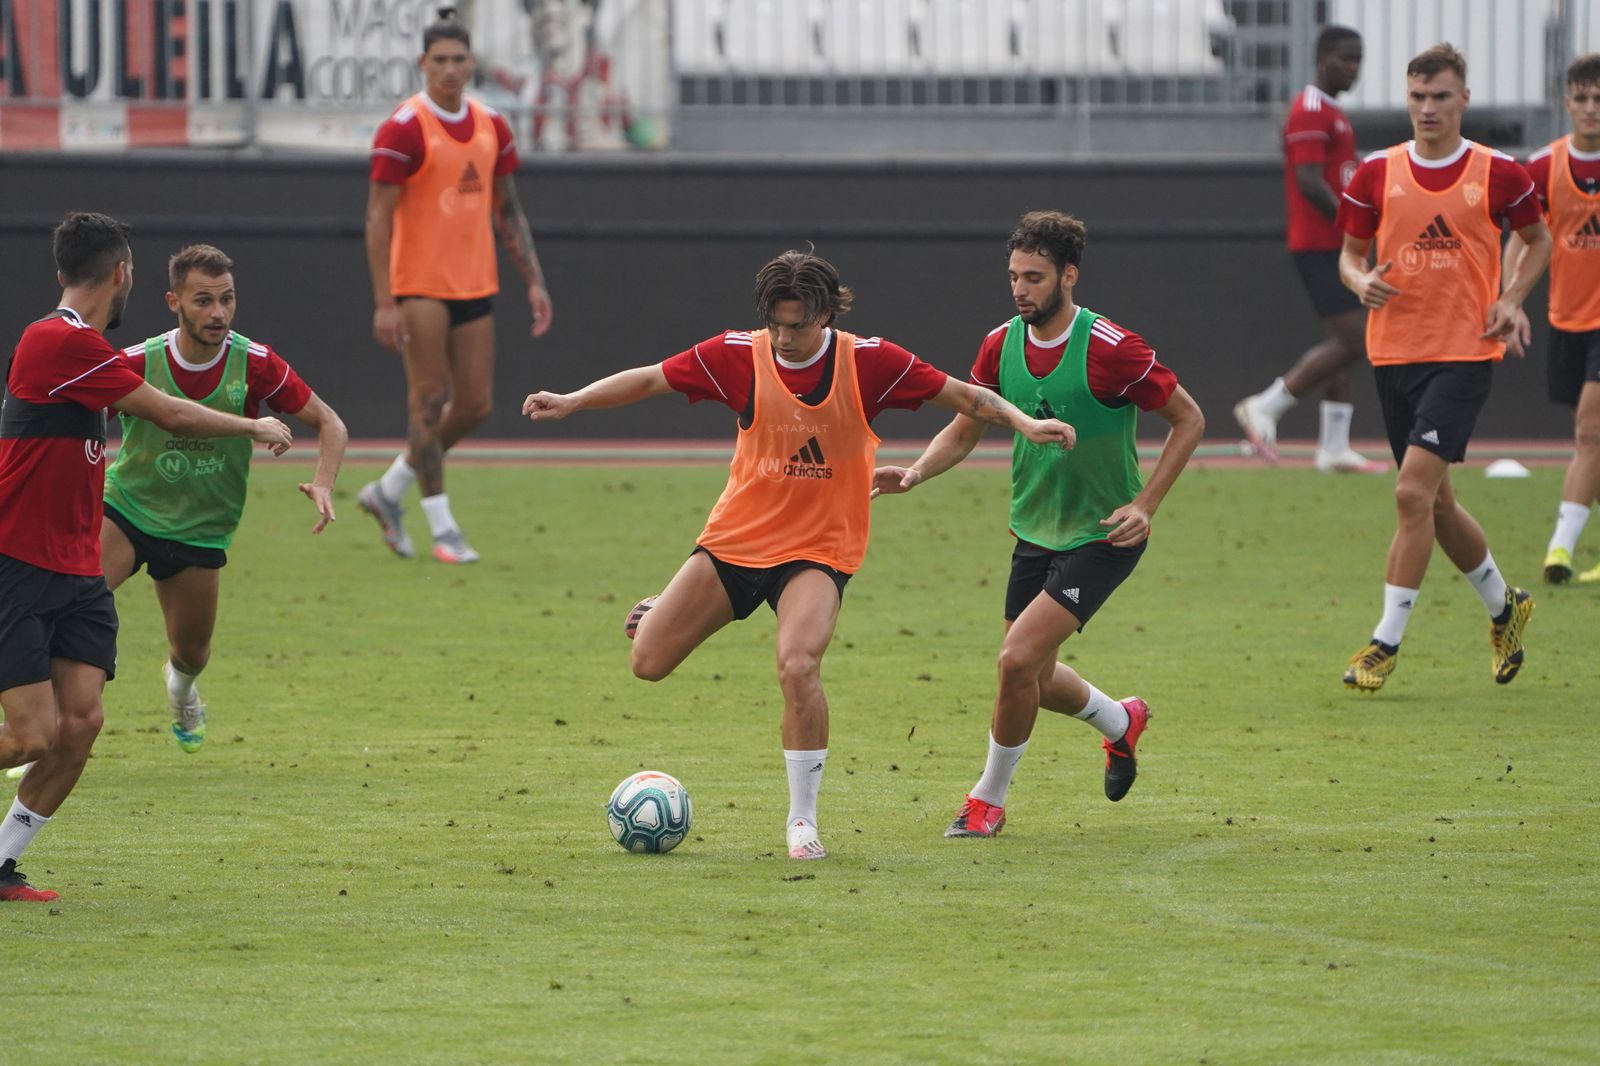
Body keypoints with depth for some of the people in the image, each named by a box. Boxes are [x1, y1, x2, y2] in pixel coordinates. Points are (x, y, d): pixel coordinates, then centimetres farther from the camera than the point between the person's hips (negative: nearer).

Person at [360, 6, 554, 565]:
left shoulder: (491, 127, 7)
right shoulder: (403, 130, -11)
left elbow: (508, 211, 15)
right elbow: (377, 217, -12)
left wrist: (535, 283, 8)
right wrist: (383, 303, -18)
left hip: (475, 285, 6)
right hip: (420, 284, -6)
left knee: (474, 405, 5)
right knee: (430, 398, -6)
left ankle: (388, 491, 22)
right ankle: (442, 528, 1)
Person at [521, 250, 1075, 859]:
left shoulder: (868, 362, -12)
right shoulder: (738, 356, -9)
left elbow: (961, 395, -4)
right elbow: (649, 380, 0)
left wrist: (1022, 422, -15)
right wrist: (571, 402, -8)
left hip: (817, 551, -3)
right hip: (734, 538, 3)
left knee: (797, 666, -28)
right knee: (647, 663, -1)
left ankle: (802, 821, -12)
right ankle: (662, 615, 39)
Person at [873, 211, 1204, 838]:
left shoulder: (1111, 349, -21)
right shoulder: (1001, 345, -4)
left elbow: (1189, 420, -11)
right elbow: (963, 432, 6)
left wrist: (1144, 505, -17)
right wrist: (916, 472, -14)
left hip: (1101, 536, -7)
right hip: (1034, 532, 7)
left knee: (1018, 659, -18)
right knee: (1033, 680, 15)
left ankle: (989, 798, 2)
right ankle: (1121, 722, 47)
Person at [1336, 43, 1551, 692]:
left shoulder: (1497, 173, -2)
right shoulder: (1377, 173, 3)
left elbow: (1537, 240, 13)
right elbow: (1350, 253, 11)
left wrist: (1512, 299, -3)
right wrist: (1362, 281, -11)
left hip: (1465, 353, -4)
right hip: (1393, 352, 4)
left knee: (1414, 492, -16)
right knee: (1435, 502, 12)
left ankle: (1387, 642, -11)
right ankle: (1504, 605, 36)